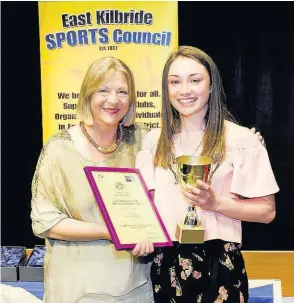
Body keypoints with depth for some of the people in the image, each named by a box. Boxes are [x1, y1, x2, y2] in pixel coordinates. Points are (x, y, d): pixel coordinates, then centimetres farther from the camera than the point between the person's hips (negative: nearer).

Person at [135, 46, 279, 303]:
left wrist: (216, 203, -19)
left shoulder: (241, 139, -7)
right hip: (165, 264, 4)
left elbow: (266, 210, -6)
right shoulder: (153, 141, 6)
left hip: (217, 265, -3)